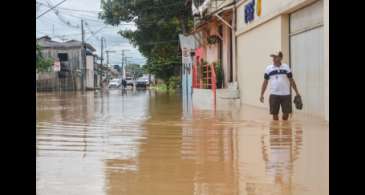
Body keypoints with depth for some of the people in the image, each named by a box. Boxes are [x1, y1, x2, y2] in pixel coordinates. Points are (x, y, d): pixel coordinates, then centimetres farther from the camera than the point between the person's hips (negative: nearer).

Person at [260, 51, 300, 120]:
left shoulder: (286, 67, 5)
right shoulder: (268, 68, 5)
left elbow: (291, 81, 9)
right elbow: (265, 82, 9)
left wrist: (297, 92, 5)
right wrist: (262, 95, 2)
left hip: (285, 95, 0)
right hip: (274, 95, 0)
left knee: (286, 114, 1)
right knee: (274, 114, 1)